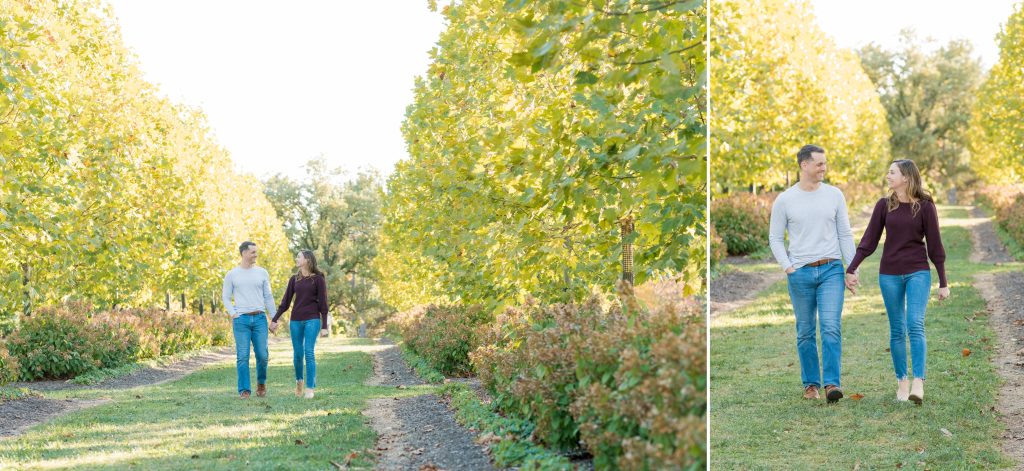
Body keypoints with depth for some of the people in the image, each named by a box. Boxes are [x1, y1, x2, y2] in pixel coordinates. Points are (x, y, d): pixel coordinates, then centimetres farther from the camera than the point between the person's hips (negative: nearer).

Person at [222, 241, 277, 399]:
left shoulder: (262, 273, 9)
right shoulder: (232, 275, 4)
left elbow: (268, 297, 11)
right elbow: (226, 297, 9)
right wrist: (233, 314, -6)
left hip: (259, 318, 2)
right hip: (241, 319, -1)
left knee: (262, 355, -1)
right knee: (242, 356, -4)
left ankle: (261, 382, 25)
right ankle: (244, 390, 3)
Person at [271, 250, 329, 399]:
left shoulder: (318, 279, -2)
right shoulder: (294, 279, 10)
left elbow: (323, 303, -4)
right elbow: (285, 302, 12)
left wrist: (324, 326, -9)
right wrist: (274, 320, 6)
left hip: (312, 320, -4)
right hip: (296, 321, 4)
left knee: (309, 352, -13)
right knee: (297, 354, 6)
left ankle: (310, 388, -8)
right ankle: (299, 381, 31)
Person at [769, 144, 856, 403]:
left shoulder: (834, 195, 4)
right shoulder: (784, 200, 0)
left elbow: (845, 234, 7)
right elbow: (775, 238, 6)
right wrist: (788, 268, -5)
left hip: (831, 270, 0)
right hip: (800, 273, 0)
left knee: (831, 327, -13)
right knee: (805, 332, 7)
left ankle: (832, 383, -13)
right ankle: (811, 384, 18)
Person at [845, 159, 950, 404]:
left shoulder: (925, 206, -3)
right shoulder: (884, 205, 3)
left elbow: (935, 245, 0)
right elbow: (869, 241, 4)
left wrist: (943, 283, 1)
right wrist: (851, 269, -4)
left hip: (918, 273, -2)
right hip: (889, 274, 3)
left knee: (915, 325, -16)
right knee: (897, 330, 6)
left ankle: (918, 383, -20)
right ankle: (902, 381, 14)